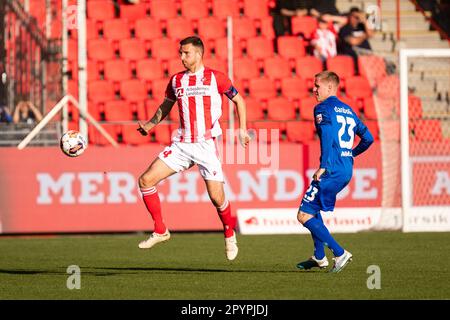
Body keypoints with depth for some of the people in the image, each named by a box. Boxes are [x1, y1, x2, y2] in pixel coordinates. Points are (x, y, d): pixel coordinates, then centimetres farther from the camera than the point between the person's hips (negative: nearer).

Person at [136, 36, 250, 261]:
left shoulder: (215, 78, -2)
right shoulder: (176, 80, 9)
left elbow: (238, 100, 8)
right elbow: (166, 105, 23)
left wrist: (242, 129, 2)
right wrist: (150, 125, 8)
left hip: (206, 145, -4)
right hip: (181, 145, 4)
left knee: (216, 196, -8)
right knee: (146, 180, -8)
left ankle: (230, 235, 21)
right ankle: (160, 231, 4)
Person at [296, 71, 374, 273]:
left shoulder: (323, 108, -5)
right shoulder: (348, 110, 20)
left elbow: (328, 132, -23)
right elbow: (368, 138, 20)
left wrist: (323, 166, -23)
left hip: (332, 171, -9)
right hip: (347, 171, 9)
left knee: (304, 215, -6)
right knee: (312, 208, 25)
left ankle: (340, 254, -12)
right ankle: (319, 257, 27)